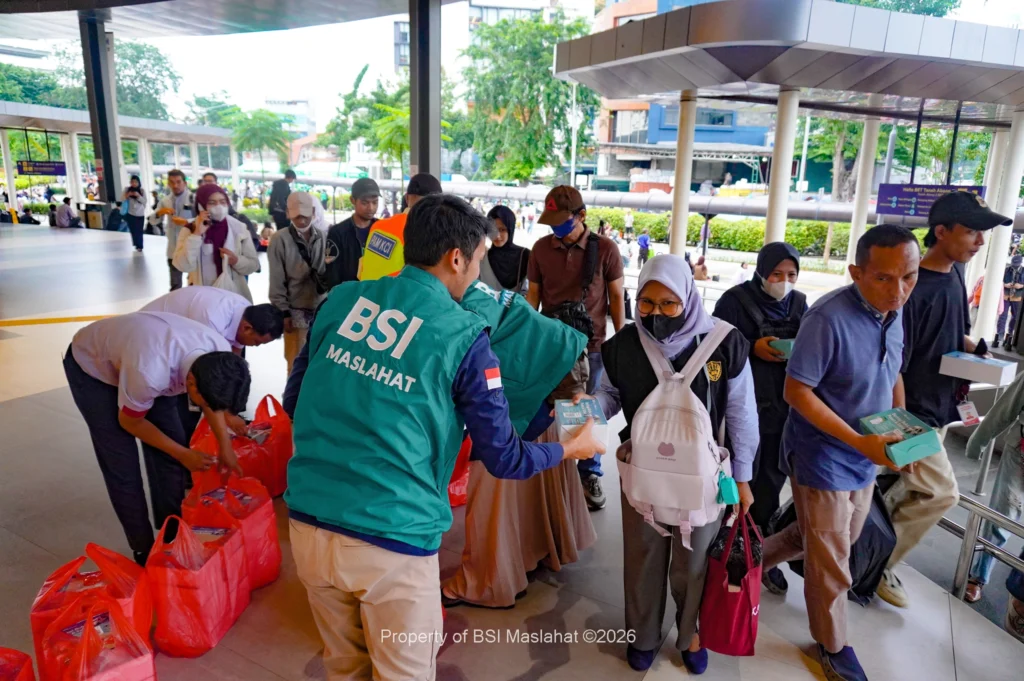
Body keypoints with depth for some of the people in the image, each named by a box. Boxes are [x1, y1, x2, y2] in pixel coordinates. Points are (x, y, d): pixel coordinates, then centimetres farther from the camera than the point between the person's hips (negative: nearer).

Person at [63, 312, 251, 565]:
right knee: (123, 466, -6)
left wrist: (225, 447, -7)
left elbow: (213, 398, -4)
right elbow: (130, 422, -22)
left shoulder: (221, 353, -28)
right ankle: (145, 551, 11)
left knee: (168, 454, 1)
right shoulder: (150, 373, -45)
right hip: (90, 367, -5)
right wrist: (183, 454, -13)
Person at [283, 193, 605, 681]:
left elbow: (298, 397, 14)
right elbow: (504, 459, -5)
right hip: (391, 542, -5)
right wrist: (572, 448, 13)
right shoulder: (463, 337, -11)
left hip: (308, 524, 5)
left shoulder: (341, 299, 1)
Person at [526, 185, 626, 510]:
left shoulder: (605, 248, -6)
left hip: (591, 345, -2)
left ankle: (589, 475, 25)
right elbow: (533, 294, 7)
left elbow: (617, 297, 0)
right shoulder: (541, 247, 0)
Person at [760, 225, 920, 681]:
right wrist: (860, 442, -28)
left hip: (865, 457, 8)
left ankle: (753, 560, 47)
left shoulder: (894, 311, -3)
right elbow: (796, 391, -24)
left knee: (829, 538, 26)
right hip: (824, 459, -7)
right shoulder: (830, 317, -27)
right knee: (831, 564, 9)